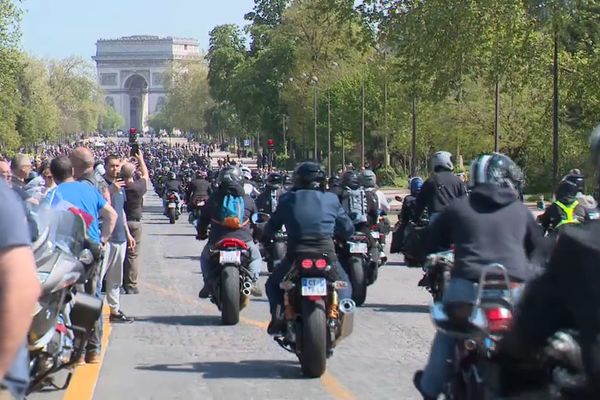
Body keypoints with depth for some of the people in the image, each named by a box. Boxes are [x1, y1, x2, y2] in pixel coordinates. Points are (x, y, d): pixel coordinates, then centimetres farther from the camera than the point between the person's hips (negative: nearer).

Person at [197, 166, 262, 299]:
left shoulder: (213, 199, 5)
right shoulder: (248, 200, 6)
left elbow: (203, 219, 14)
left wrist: (201, 234, 34)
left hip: (217, 241, 0)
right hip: (244, 241, 0)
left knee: (205, 258, 30)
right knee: (256, 257, 28)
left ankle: (209, 283, 8)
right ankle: (252, 280, 3)